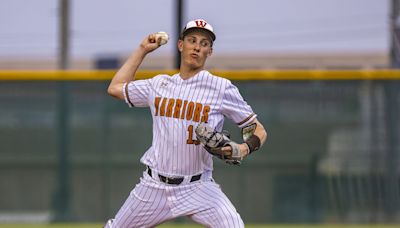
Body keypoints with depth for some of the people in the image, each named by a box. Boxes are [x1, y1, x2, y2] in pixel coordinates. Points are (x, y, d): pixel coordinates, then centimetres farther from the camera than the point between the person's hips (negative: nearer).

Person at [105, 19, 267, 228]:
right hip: (154, 186, 4)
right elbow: (115, 87, 19)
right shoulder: (159, 84, 7)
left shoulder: (222, 88, -5)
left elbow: (259, 130, -2)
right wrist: (142, 50, 18)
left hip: (197, 187, -4)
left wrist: (245, 148, -24)